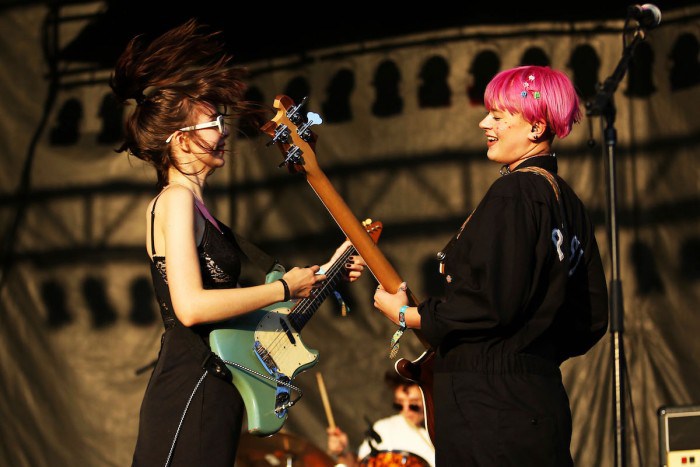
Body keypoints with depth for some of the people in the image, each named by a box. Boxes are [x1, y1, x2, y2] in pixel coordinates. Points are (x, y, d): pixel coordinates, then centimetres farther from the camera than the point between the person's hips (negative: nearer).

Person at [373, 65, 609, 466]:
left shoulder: (514, 193, -13)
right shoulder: (567, 202, 15)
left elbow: (492, 304, -21)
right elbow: (593, 318, 17)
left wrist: (407, 315, -8)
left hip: (490, 404, -10)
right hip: (544, 396, 10)